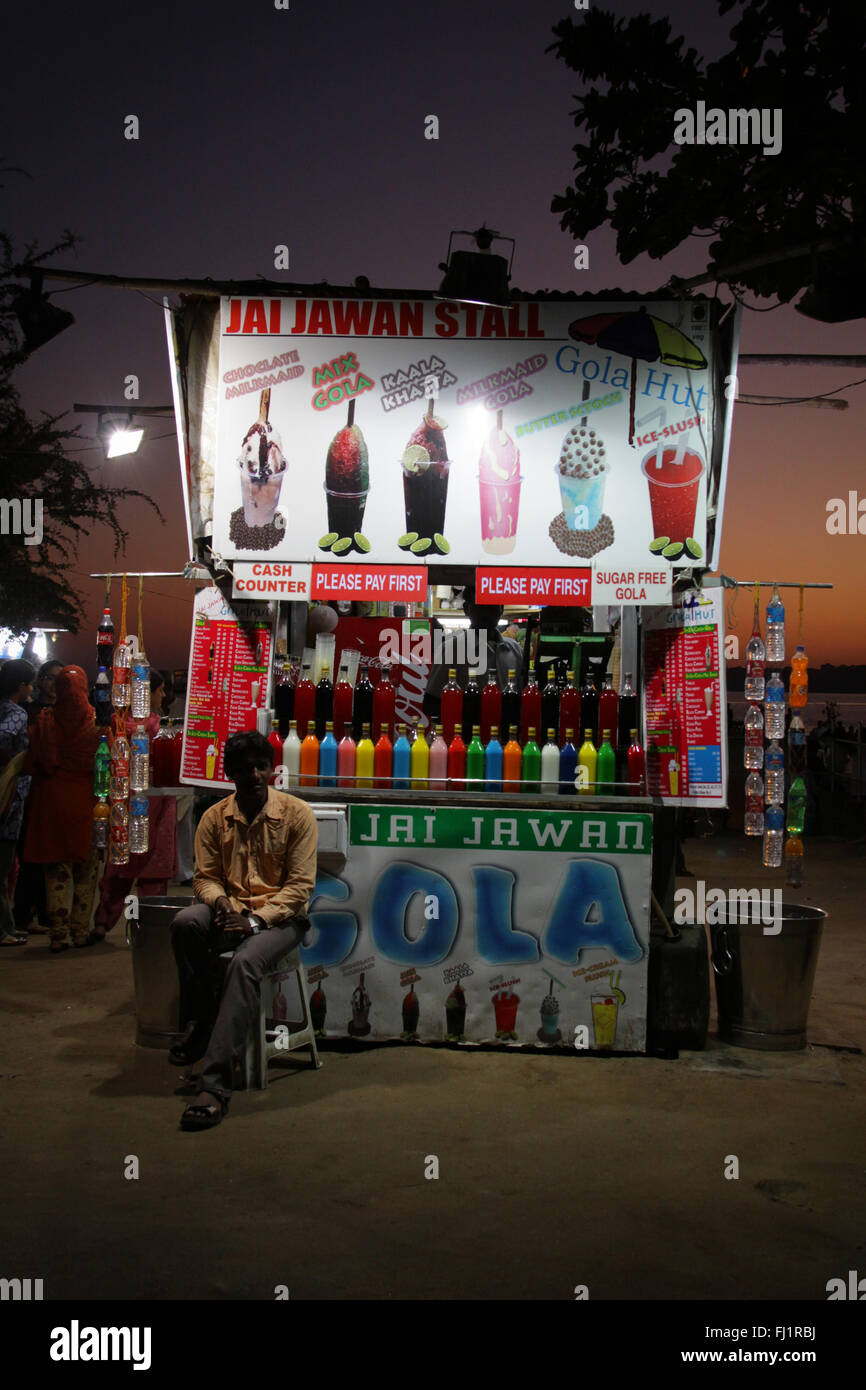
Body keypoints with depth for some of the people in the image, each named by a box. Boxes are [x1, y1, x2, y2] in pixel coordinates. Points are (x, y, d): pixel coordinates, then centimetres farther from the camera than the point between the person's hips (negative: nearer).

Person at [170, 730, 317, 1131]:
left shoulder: (297, 814, -4)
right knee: (186, 921, -30)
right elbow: (205, 876, 10)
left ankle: (215, 1082, -39)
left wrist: (257, 919, -18)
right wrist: (219, 900, -14)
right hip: (231, 913, 4)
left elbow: (301, 884, -7)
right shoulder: (214, 818, 7)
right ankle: (201, 1026, -13)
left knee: (246, 961, -35)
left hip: (280, 917, -4)